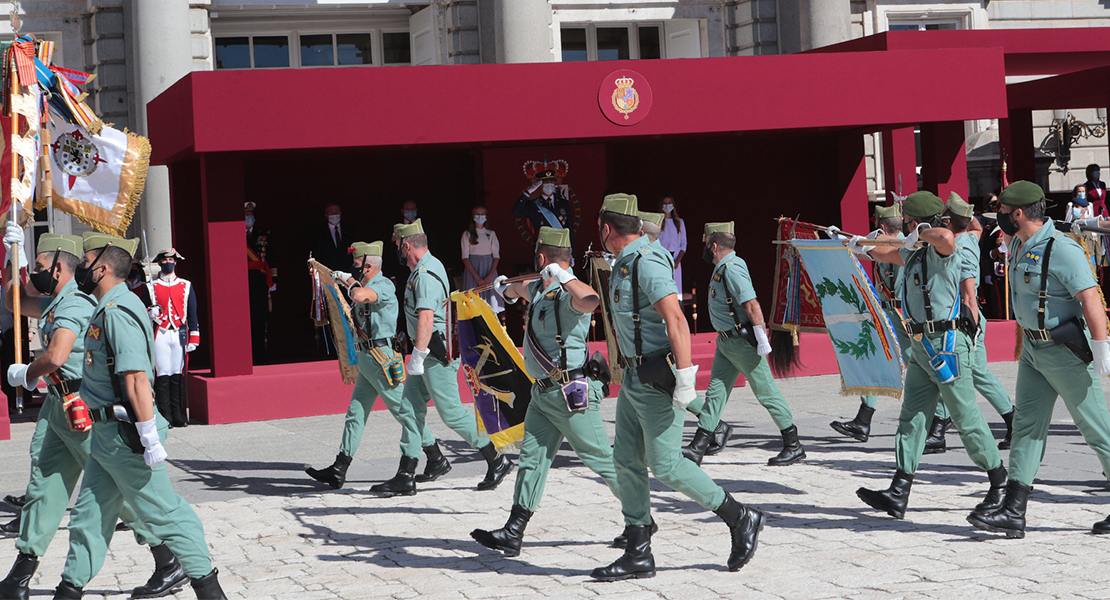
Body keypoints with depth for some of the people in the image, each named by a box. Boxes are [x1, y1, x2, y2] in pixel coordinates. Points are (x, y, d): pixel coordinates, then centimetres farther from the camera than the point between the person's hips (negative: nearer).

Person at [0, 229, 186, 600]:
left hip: (82, 409, -10)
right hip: (57, 406, 10)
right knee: (43, 487, 11)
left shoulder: (74, 303, -16)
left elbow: (55, 357, -30)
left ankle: (171, 566, 0)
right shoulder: (54, 303, 16)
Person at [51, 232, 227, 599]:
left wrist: (151, 440, -29)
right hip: (105, 432, 10)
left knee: (161, 510, -3)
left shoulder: (118, 312, -19)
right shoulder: (108, 309, 14)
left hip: (125, 435, -10)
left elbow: (137, 379, -26)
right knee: (90, 512, 14)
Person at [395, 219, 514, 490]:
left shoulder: (425, 274, -18)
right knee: (409, 406, 11)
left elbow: (426, 318, -28)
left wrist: (417, 356, -28)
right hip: (429, 352, 11)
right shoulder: (431, 265, 16)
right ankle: (435, 460, 18)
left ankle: (496, 461, -5)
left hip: (436, 353, -11)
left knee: (451, 412, -10)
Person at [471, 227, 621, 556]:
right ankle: (513, 534, 3)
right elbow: (523, 288, 40)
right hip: (543, 393, 9)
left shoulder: (569, 293, -17)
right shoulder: (538, 289, 13)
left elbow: (590, 301, -43)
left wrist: (564, 277, -34)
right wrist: (507, 287, 60)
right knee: (532, 457, 4)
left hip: (572, 393, -9)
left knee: (601, 459, -3)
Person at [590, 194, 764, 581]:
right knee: (626, 460, 7)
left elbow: (676, 321, -26)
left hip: (658, 381, -10)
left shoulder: (647, 264, -18)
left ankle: (741, 520, 10)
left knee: (665, 465, -5)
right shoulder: (625, 265, 13)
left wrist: (684, 379, -30)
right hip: (634, 377, 10)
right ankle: (638, 554, 11)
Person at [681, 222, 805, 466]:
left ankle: (794, 446, 5)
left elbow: (752, 305, -26)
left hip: (742, 342, -10)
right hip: (726, 341, 10)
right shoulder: (722, 268, 13)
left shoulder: (732, 270, -19)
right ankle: (699, 447, 9)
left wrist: (762, 340, -27)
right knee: (716, 390, 7)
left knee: (766, 391, -3)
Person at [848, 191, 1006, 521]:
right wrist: (865, 246, 58)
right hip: (922, 347, 10)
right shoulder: (915, 253, 17)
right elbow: (892, 253, 41)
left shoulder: (940, 253, -13)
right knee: (912, 417, 2)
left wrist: (921, 232, -19)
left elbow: (946, 237, -39)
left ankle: (1000, 481, 15)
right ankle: (898, 495, -1)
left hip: (946, 345, -10)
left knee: (967, 418, -2)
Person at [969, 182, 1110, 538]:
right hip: (1032, 348, 9)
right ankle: (1014, 511, 3)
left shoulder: (1061, 249, -20)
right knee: (1027, 424, 4)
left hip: (1066, 351, -9)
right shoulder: (1019, 245, 9)